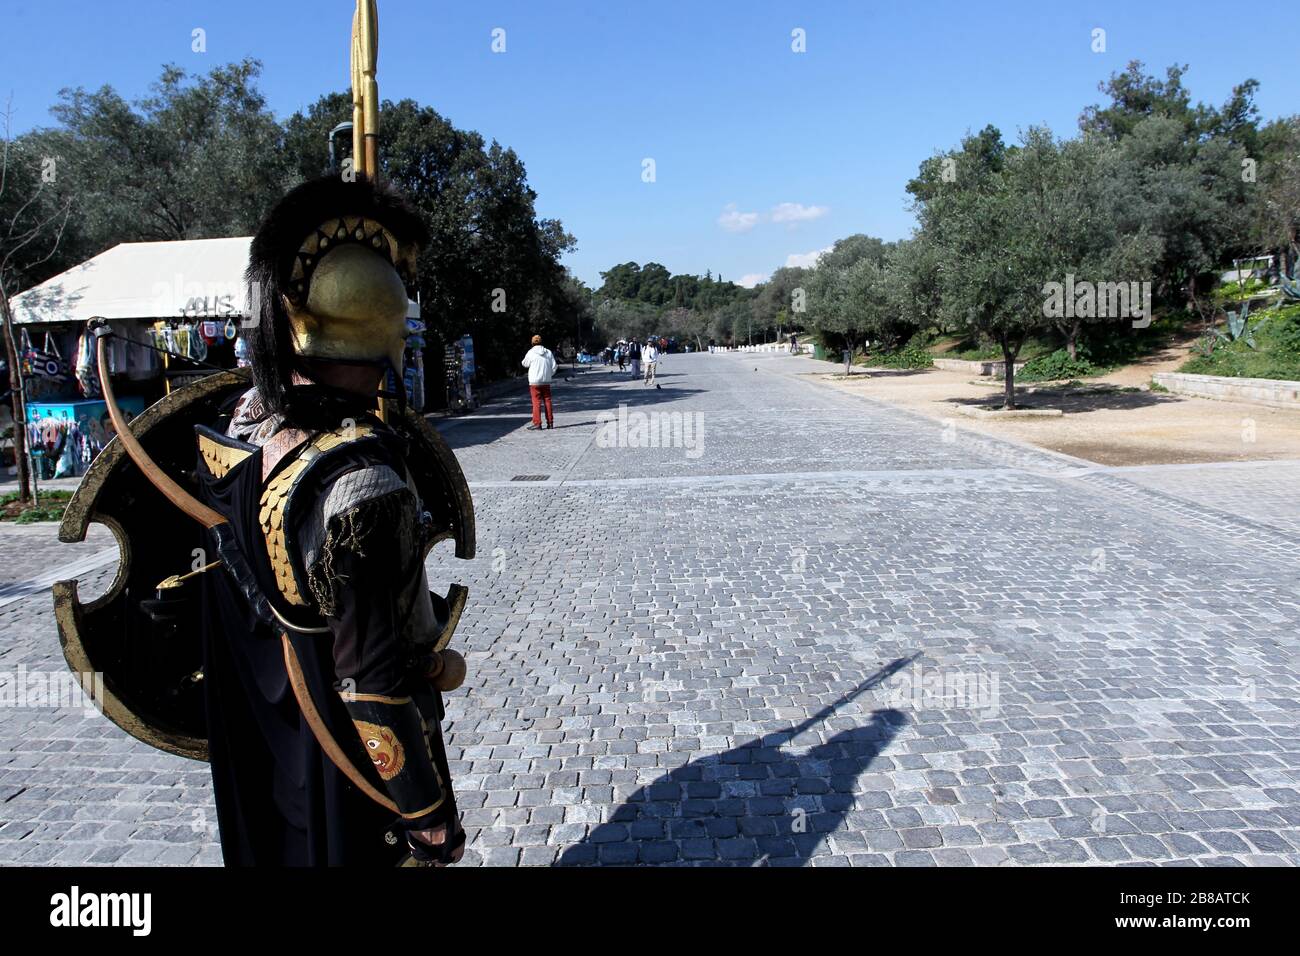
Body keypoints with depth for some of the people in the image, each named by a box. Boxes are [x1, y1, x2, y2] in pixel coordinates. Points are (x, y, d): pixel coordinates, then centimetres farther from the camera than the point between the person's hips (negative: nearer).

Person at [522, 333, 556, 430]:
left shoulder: (531, 352, -8)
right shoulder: (548, 352, 2)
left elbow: (524, 364, 6)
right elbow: (554, 366, 3)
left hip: (535, 381, -3)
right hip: (546, 381, 4)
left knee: (536, 402, -1)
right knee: (547, 401, 10)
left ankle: (537, 423, -3)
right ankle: (550, 422, 11)